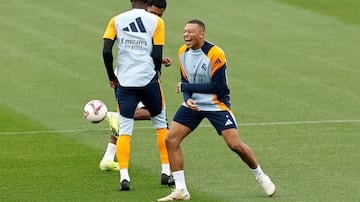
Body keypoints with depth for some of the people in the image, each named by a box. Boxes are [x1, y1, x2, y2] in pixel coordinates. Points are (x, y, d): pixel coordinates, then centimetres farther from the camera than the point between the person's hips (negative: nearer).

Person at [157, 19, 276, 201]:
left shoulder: (215, 54, -20)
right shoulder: (183, 53, 0)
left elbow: (216, 87, -21)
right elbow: (186, 82, 8)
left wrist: (185, 87, -19)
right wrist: (188, 98, -15)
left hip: (216, 104, -6)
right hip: (193, 104, 6)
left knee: (235, 144, -12)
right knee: (171, 139, -8)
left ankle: (261, 176, 15)